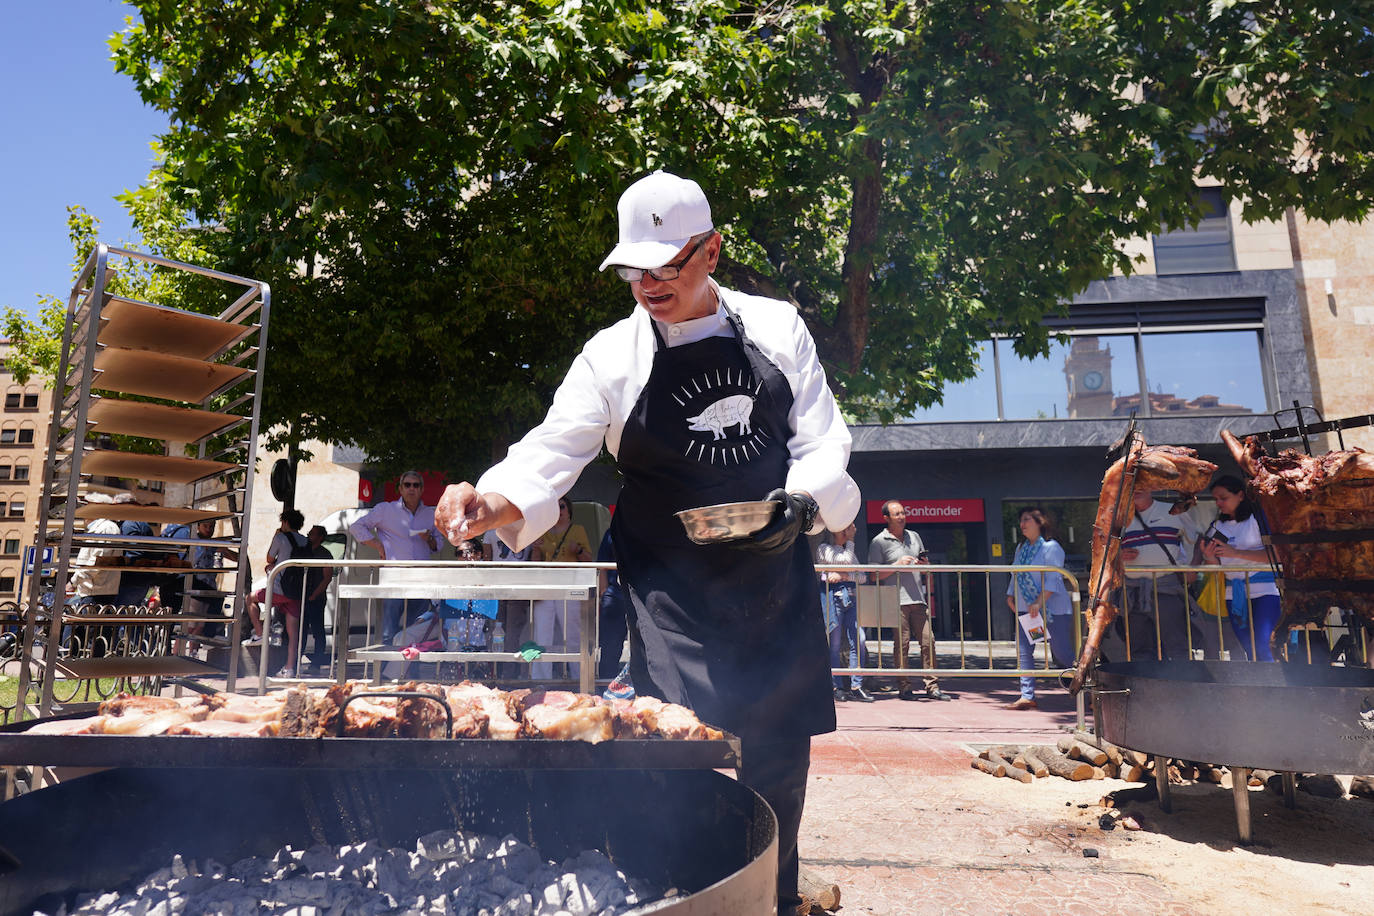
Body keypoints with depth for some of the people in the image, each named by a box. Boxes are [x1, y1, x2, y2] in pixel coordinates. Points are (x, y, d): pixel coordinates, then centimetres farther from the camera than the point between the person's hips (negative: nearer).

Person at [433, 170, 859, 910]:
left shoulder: (777, 329, 3)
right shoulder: (613, 355, -2)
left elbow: (823, 440, 3)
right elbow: (552, 452, -9)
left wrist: (801, 500, -17)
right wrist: (492, 500, -28)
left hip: (778, 584, 3)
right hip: (674, 594, -2)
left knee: (778, 762, 11)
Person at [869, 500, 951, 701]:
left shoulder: (914, 537, 18)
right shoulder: (879, 542, 0)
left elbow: (926, 568, 26)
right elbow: (874, 575, -5)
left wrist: (925, 564, 3)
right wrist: (898, 564, -14)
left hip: (918, 599, 5)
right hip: (897, 600, -5)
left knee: (928, 640, 1)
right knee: (902, 643, -4)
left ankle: (932, 686, 7)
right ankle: (904, 687, 4)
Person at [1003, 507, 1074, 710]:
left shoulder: (1051, 547, -9)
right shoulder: (1021, 548, 14)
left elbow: (1053, 579, -17)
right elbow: (1015, 575, 20)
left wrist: (1039, 603, -23)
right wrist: (1010, 596, 9)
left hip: (1053, 609, -7)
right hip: (1025, 609, 7)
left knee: (1061, 654, -4)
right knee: (1023, 652, 2)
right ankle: (1027, 696, 6)